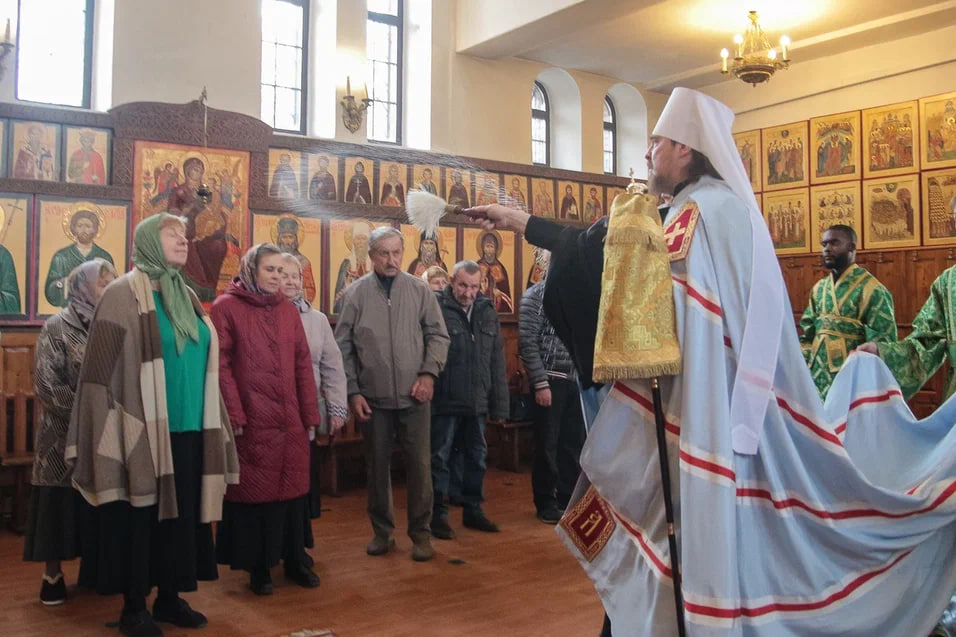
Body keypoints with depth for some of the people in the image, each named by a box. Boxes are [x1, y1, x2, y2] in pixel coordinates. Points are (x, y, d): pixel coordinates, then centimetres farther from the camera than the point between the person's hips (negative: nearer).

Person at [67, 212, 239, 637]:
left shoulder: (186, 297, 13)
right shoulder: (123, 294, -7)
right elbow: (101, 369, -11)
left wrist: (214, 427, 16)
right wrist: (112, 435, -15)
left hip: (189, 432, 6)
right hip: (144, 434, -6)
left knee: (181, 516, 12)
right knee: (140, 518, 4)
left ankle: (170, 597, 26)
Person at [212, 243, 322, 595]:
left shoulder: (289, 310, 12)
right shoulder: (226, 307, -3)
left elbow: (303, 364, 10)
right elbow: (220, 365, -9)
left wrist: (310, 414, 5)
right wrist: (233, 415, -15)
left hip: (290, 420, 5)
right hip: (250, 421, -4)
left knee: (292, 489, 11)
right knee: (254, 492, 6)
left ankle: (295, 560, 25)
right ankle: (258, 567, 20)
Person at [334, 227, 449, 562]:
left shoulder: (419, 289, 2)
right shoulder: (356, 293, 0)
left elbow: (438, 335, 5)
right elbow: (344, 347, 1)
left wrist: (429, 373, -8)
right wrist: (353, 391, -3)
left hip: (414, 397, 0)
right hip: (373, 398, 0)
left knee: (419, 465, 3)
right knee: (377, 466, 10)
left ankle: (420, 532, 17)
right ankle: (382, 531, 25)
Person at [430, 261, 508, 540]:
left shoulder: (487, 312, 7)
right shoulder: (436, 309, -11)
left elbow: (497, 363, 9)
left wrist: (499, 405, 8)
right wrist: (426, 396, -17)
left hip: (477, 402, 6)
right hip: (445, 402, -5)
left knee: (477, 458, 15)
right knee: (439, 459, 5)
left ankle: (473, 510, 30)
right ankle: (437, 514, 18)